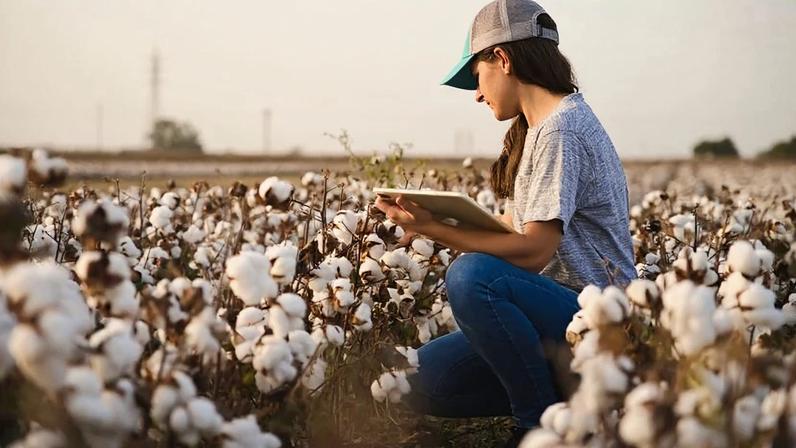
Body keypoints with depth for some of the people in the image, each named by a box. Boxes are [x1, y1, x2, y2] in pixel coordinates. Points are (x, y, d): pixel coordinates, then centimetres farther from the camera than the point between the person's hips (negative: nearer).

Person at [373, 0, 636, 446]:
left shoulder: (560, 129, -15)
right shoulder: (540, 127, 17)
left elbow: (533, 250, -22)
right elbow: (521, 227, 15)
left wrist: (435, 228, -20)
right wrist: (434, 219, 7)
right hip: (559, 309, 9)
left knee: (472, 274, -35)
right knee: (424, 382, -2)